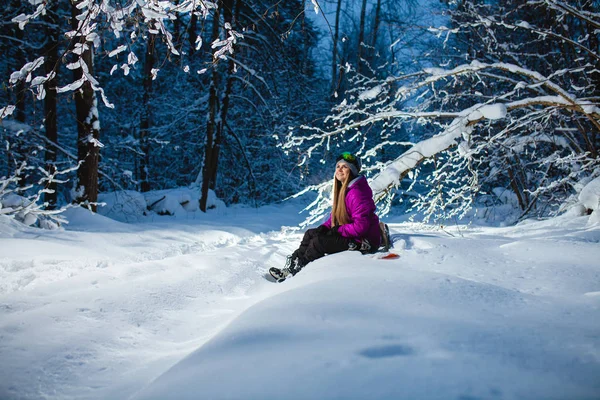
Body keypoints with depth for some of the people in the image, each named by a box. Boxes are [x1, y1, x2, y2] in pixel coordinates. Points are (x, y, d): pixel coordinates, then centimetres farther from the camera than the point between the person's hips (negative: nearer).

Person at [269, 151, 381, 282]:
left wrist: (338, 230, -19)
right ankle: (292, 265, 6)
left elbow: (361, 226, -28)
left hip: (364, 241, -11)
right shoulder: (342, 189, 10)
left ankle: (296, 272, -5)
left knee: (318, 242, -19)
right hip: (348, 233, 11)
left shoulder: (357, 193, -23)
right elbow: (335, 215, 17)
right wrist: (325, 227, -1)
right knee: (310, 233, 10)